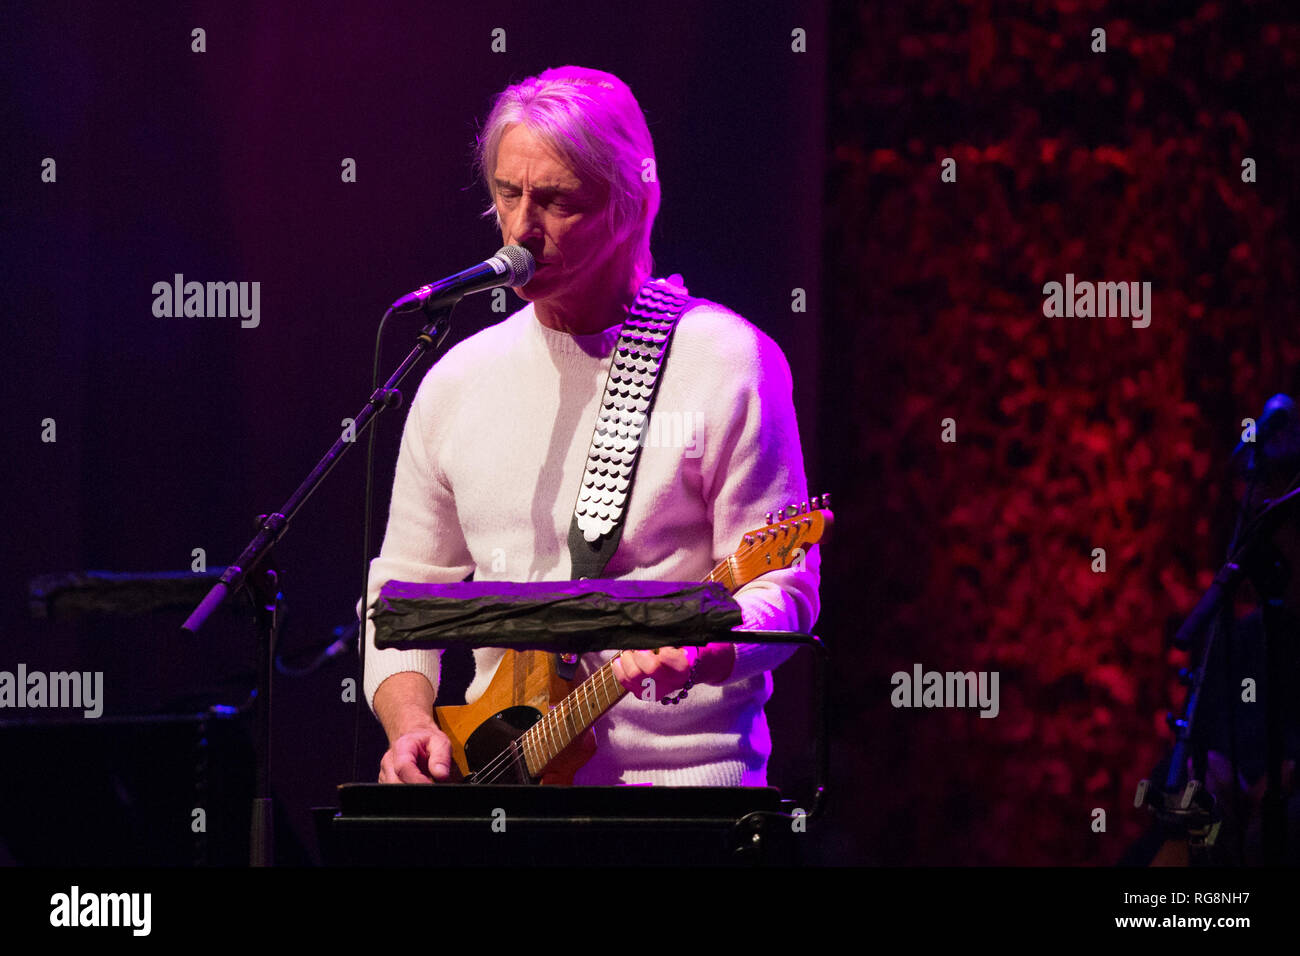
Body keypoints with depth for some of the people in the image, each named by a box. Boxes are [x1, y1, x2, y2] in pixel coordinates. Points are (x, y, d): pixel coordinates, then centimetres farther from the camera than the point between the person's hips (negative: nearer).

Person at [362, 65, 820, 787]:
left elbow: (783, 591, -4)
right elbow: (402, 592, 18)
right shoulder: (457, 380, 12)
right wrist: (409, 723, 0)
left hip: (679, 768, -4)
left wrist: (696, 647, -24)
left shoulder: (728, 363, -2)